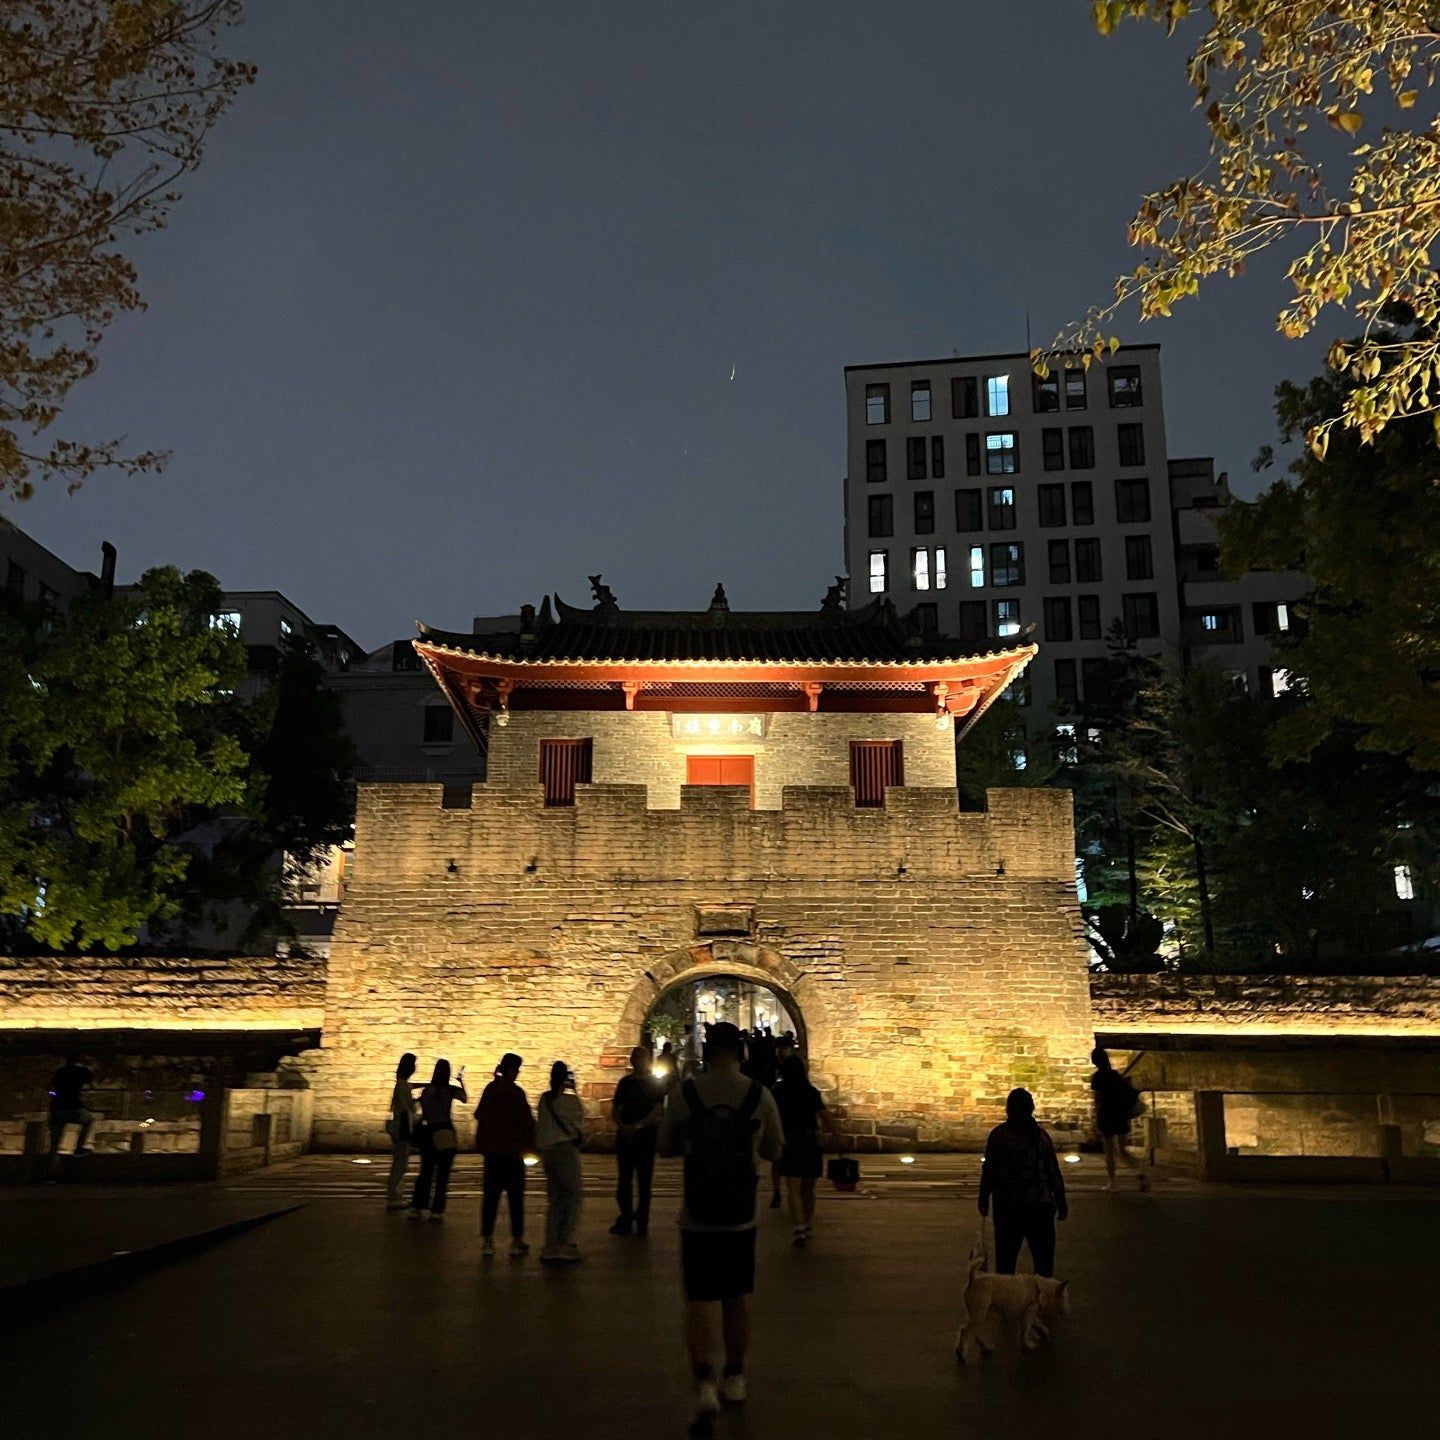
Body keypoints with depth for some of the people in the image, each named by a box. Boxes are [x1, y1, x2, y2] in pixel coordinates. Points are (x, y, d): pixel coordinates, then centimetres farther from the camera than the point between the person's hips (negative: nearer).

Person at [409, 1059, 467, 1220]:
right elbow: (465, 1099, 12)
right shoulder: (451, 1090, -7)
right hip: (445, 1131, -3)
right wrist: (461, 1082, 21)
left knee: (426, 1171, 12)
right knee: (443, 1173, 4)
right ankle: (437, 1210, 4)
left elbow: (423, 1114, 2)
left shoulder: (427, 1090, -1)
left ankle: (416, 1208, 11)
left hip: (429, 1131, 3)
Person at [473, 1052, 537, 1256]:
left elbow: (479, 1115, 15)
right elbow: (527, 1121, -12)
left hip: (490, 1149, 5)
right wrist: (531, 1145, 0)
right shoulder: (515, 1092, -13)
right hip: (510, 1149, -5)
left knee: (490, 1194, 9)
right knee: (515, 1195, 4)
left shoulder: (489, 1089, 4)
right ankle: (516, 1241, 6)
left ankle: (487, 1240, 9)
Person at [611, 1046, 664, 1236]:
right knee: (624, 1180, 4)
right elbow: (615, 1111, 9)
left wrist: (636, 1126, -19)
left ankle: (642, 1222, 7)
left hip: (645, 1135, -3)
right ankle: (625, 1220, 12)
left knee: (644, 1181, 1)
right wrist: (622, 1126, -11)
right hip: (624, 1136, 3)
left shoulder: (656, 1084, 0)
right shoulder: (624, 1082, 10)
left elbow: (657, 1112, -9)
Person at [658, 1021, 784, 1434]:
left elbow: (666, 1147, 4)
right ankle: (734, 1378, 31)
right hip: (741, 1215, 2)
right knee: (737, 1298, 18)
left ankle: (705, 1384, -16)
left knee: (700, 1299, 1)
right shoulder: (759, 1095, -7)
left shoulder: (684, 1093, -8)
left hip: (697, 1216, -1)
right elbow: (774, 1150, 6)